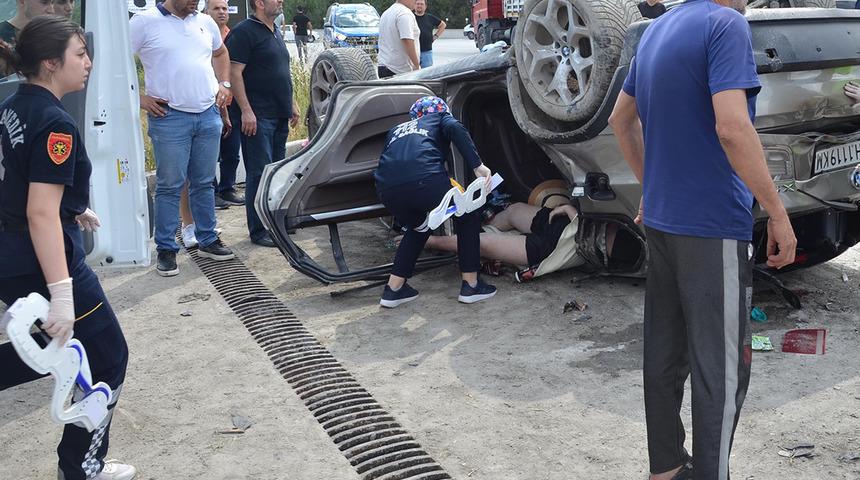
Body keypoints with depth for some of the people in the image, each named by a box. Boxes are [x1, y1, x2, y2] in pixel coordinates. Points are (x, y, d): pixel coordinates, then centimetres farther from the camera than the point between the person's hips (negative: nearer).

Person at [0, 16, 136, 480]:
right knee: (108, 358, 8)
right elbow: (41, 214, -28)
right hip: (41, 264, -9)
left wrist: (73, 206, 33)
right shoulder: (55, 124, -22)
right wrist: (61, 294, -30)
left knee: (56, 346, 27)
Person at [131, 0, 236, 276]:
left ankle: (207, 241, 24)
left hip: (209, 114, 5)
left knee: (204, 183, 13)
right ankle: (166, 250, 9)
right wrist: (139, 98, -9)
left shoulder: (205, 22, 12)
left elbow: (220, 53, 30)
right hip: (170, 117, -5)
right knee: (169, 186, 0)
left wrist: (224, 84, 16)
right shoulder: (145, 22, -5)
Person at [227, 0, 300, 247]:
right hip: (258, 116, -9)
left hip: (280, 116, 9)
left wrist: (291, 104, 22)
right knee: (259, 173, -6)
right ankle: (258, 231, 0)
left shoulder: (275, 32, 18)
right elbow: (235, 74, -16)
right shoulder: (244, 32, -10)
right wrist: (246, 111, -22)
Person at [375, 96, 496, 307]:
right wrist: (477, 165, -4)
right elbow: (455, 128, 3)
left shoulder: (396, 130, 39)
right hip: (424, 180, -5)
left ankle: (393, 289, 28)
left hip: (387, 188, 5)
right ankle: (470, 285, 21)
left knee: (417, 228, 33)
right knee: (467, 218, 21)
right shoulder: (440, 118, 27)